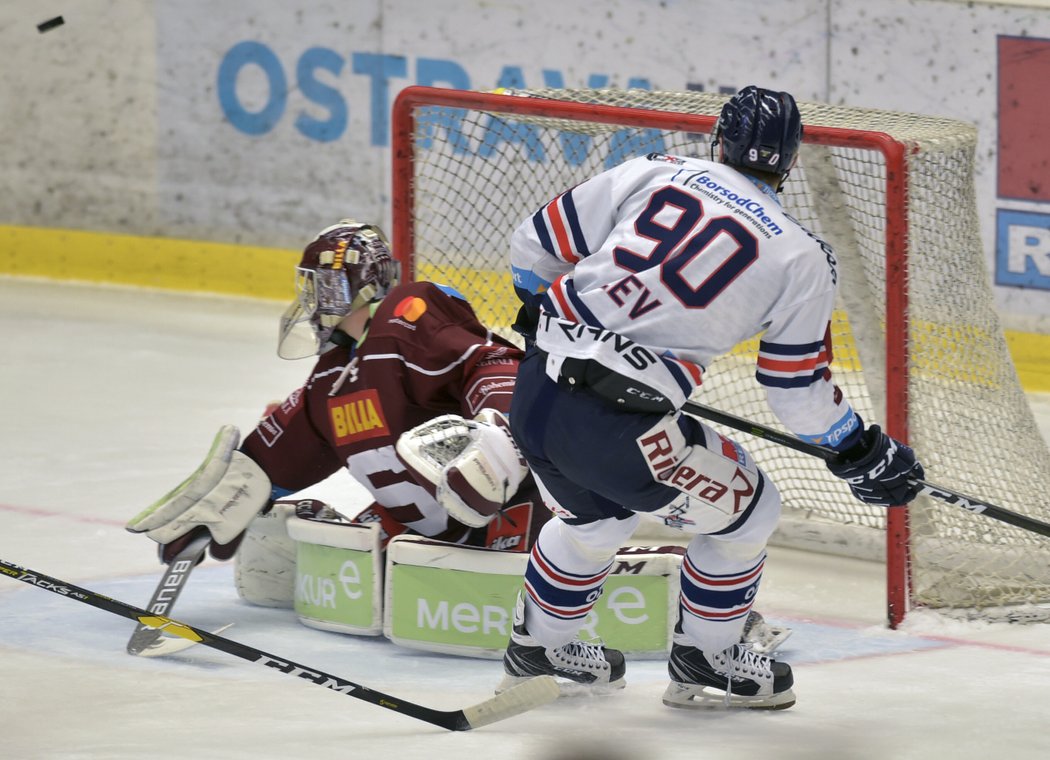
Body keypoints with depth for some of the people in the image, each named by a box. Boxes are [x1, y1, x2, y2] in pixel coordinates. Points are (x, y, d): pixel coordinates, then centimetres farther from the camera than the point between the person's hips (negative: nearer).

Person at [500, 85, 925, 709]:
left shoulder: (656, 173, 9)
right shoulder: (804, 259, 1)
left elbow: (537, 243, 13)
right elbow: (798, 393, 6)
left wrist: (544, 313, 34)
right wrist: (862, 453, 22)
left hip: (534, 389, 6)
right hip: (616, 428, -6)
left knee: (598, 513, 34)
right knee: (745, 510, 19)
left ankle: (539, 647, 49)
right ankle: (704, 659, 29)